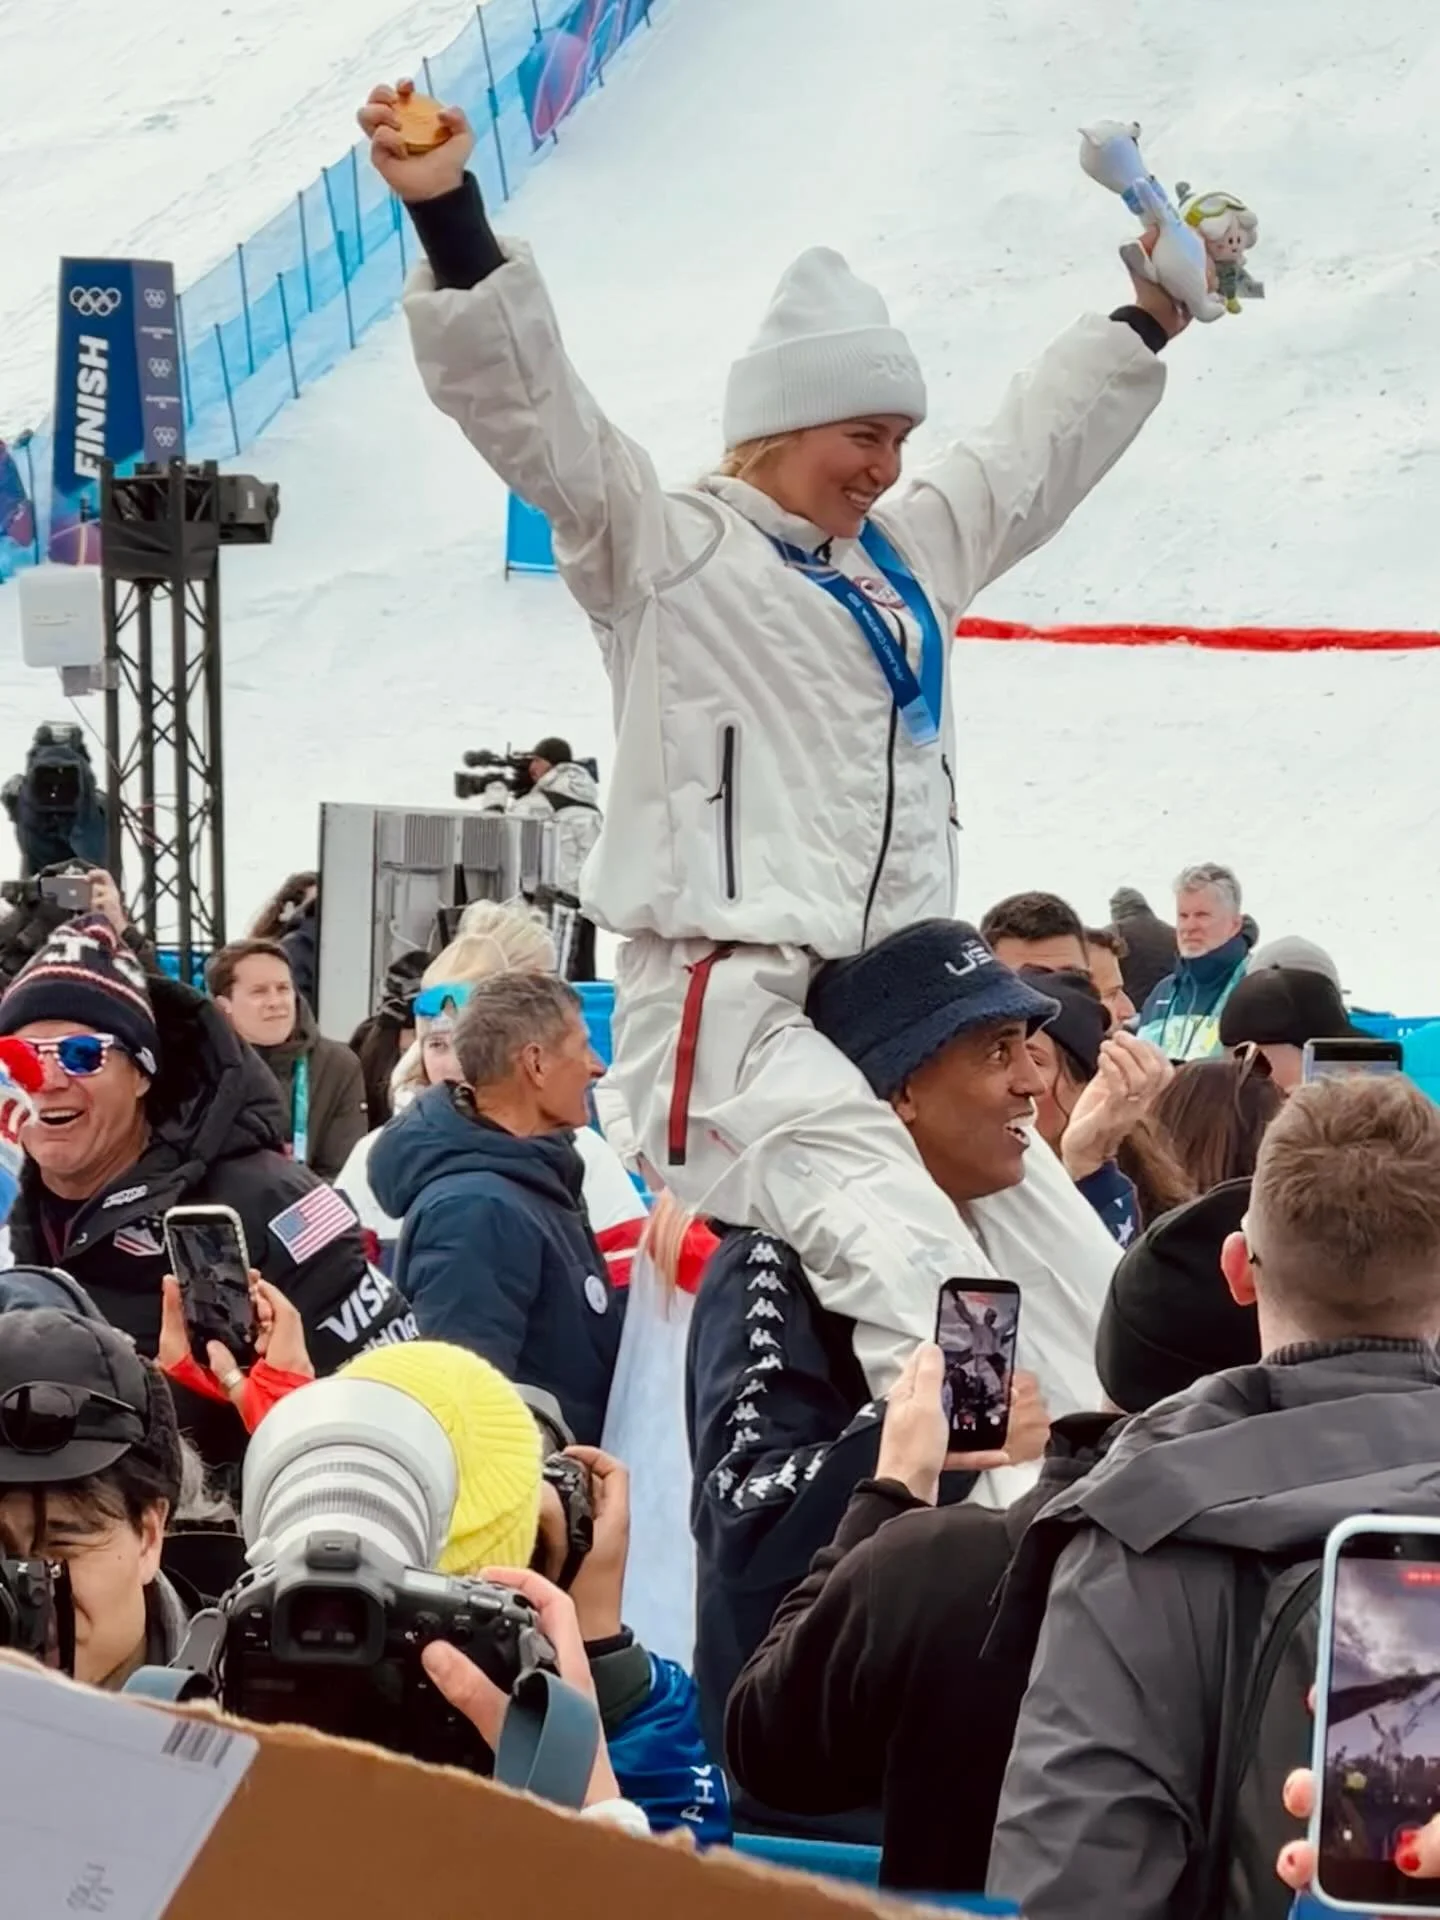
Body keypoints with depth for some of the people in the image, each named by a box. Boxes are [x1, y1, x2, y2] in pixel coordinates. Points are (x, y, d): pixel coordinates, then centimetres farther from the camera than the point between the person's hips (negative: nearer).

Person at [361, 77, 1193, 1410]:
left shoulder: (908, 554, 23)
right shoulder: (664, 547, 1)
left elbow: (1035, 457, 38)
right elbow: (528, 402, -10)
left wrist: (1150, 321, 45)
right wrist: (450, 218, -22)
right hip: (731, 1007, -9)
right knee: (909, 1259, -29)